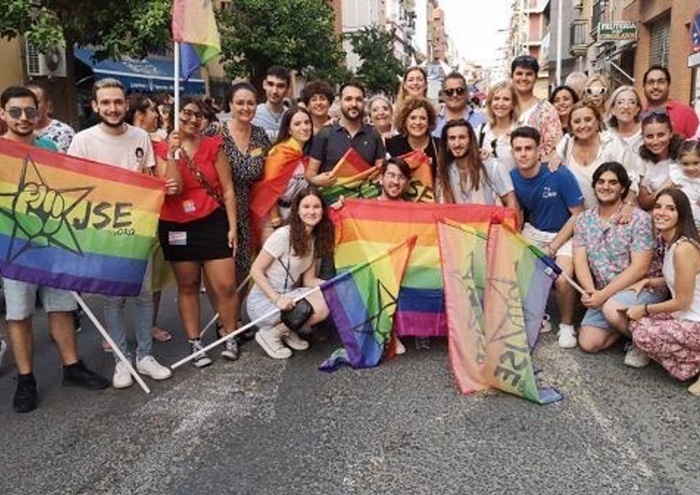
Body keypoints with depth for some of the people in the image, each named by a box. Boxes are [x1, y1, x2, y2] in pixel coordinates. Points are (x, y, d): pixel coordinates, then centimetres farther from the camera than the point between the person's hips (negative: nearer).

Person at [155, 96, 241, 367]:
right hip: (176, 227, 1)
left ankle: (230, 338, 15)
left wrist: (232, 226, -4)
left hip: (213, 222, 0)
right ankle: (194, 342, 20)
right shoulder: (162, 149, 2)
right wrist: (172, 153, -16)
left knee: (225, 285, -4)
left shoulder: (213, 145, 2)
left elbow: (228, 189, 1)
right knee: (187, 285, 10)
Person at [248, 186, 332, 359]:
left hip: (289, 294, 7)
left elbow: (308, 280, 3)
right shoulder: (283, 235, -20)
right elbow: (256, 270, -17)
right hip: (264, 300, -7)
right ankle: (269, 334, -4)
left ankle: (287, 329, 8)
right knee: (320, 309, -25)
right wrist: (277, 299, -26)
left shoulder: (315, 239, 3)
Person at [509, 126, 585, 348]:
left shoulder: (560, 175, -20)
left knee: (563, 281, -26)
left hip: (564, 234, -4)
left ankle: (567, 325, 4)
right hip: (533, 232, 4)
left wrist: (552, 248, -16)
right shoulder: (512, 178, -8)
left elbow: (578, 214, -13)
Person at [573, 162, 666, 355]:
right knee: (588, 343, -7)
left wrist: (603, 294, -23)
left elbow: (639, 268, -18)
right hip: (605, 294, 5)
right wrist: (592, 292, -21)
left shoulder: (639, 219, -13)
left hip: (644, 287, -5)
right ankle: (628, 325, 18)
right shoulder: (583, 220, 2)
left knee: (612, 309, -35)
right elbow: (580, 262, -4)